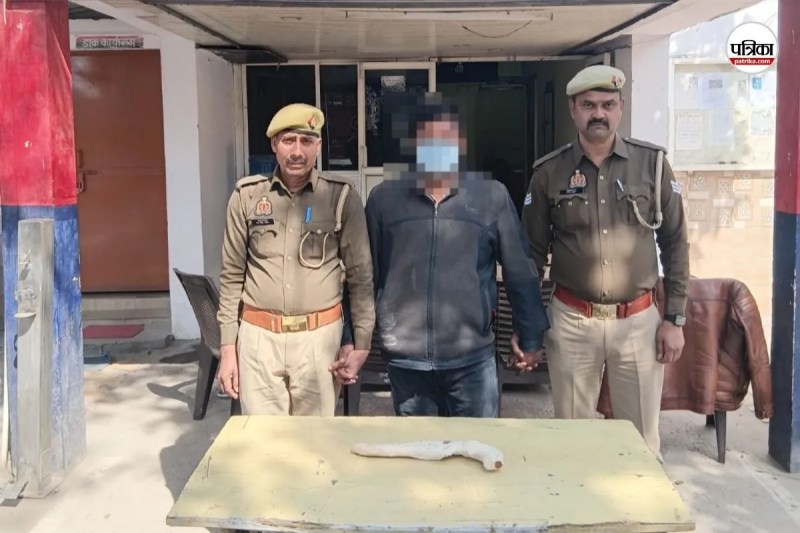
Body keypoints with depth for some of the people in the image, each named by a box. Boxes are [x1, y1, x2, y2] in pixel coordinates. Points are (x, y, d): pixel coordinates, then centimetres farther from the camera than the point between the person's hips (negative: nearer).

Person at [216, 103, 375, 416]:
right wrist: (227, 347, 4)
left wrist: (362, 345, -2)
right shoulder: (246, 197, 1)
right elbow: (232, 276, 6)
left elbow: (360, 276, 1)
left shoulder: (341, 197, -3)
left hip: (319, 336, -1)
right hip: (259, 336, 1)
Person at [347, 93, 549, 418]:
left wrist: (530, 337, 6)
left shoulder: (492, 196, -1)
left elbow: (520, 271, 4)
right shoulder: (383, 198, 0)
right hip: (406, 359, 1)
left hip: (472, 358, -1)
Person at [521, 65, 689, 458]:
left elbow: (675, 244, 3)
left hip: (638, 321, 0)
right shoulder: (549, 172, -1)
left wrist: (674, 318, -1)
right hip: (571, 322, 0)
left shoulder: (652, 163, -1)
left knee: (641, 440, 9)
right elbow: (532, 252, 4)